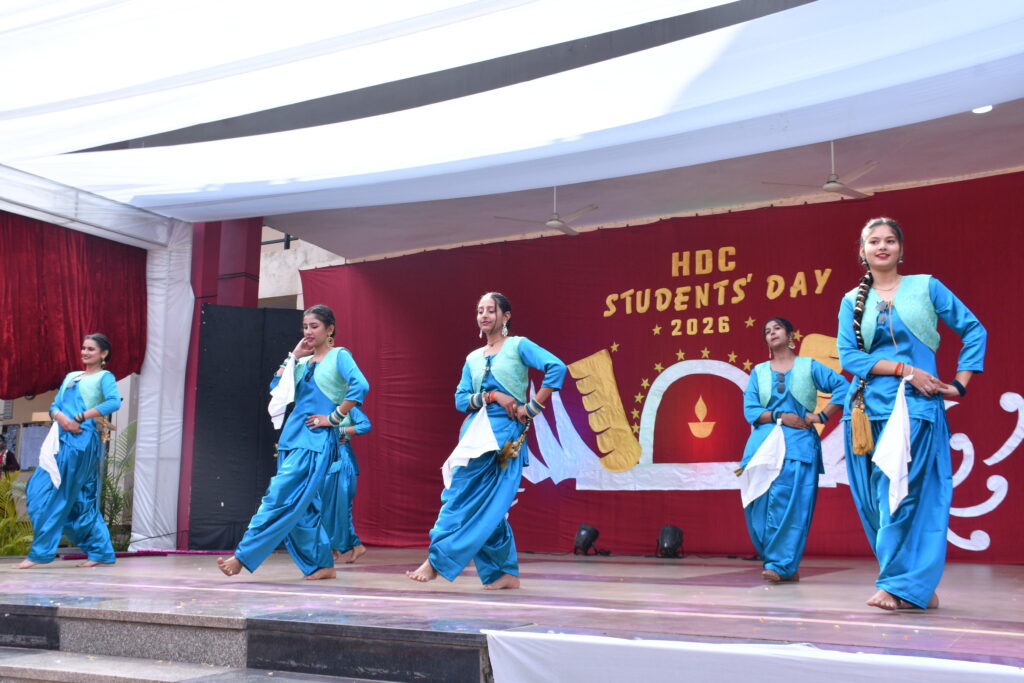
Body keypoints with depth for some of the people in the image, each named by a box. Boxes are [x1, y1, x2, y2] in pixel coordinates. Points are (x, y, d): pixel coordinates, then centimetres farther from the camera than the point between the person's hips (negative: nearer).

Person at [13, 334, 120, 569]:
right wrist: (61, 417, -7)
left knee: (52, 494, -8)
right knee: (80, 499, 7)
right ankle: (101, 552, 12)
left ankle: (41, 552, -3)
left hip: (82, 440, -7)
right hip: (64, 439, 7)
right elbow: (54, 406, 17)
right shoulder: (71, 377, 23)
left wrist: (80, 418, -17)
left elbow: (114, 401, -16)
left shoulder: (104, 377, 3)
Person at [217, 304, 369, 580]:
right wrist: (293, 357, 7)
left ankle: (243, 557, -9)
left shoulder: (339, 356, -2)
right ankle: (322, 565, 17)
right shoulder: (303, 362, 17)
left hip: (316, 441, -8)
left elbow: (360, 386, -18)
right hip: (292, 437, 8)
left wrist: (334, 417, -15)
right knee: (301, 507, 8)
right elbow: (277, 389, 11)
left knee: (280, 499, -11)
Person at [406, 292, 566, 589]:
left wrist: (532, 407, -14)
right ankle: (507, 573, 12)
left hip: (505, 433, -6)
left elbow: (557, 368, -12)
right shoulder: (473, 358, 16)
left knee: (465, 494, -13)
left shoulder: (518, 346, 1)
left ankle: (436, 561, -10)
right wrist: (493, 397, -10)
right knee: (488, 504, 4)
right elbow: (461, 399, 7)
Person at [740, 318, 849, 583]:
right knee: (760, 502, -6)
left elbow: (843, 386, 2)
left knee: (791, 501, -14)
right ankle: (780, 563, 4)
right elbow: (750, 410, 6)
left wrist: (821, 416, -6)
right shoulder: (758, 372, 16)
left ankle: (782, 564, -10)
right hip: (763, 443, 3)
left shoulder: (808, 366, 10)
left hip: (799, 444, -3)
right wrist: (779, 416, -9)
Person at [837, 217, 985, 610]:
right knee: (876, 499, 1)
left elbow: (974, 330, 8)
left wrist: (960, 383, 0)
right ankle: (921, 587, 12)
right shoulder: (852, 301, 11)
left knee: (906, 494, -10)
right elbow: (848, 356, 0)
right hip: (868, 409, 3)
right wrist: (904, 369, -10)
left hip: (916, 406, -3)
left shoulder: (926, 287, 6)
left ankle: (903, 586, -2)